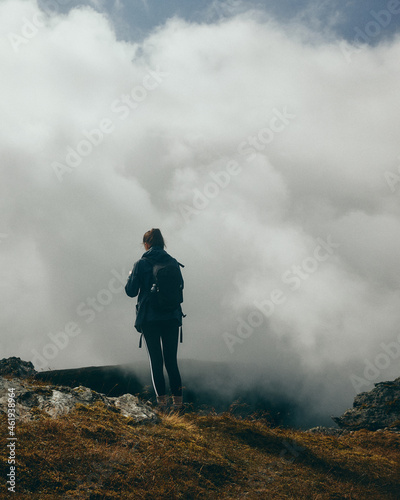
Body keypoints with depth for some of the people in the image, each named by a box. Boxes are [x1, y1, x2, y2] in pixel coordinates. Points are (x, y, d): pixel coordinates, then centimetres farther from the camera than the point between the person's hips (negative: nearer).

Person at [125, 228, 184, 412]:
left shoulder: (141, 264, -6)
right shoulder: (173, 263, 2)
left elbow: (131, 291, -3)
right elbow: (180, 287, 12)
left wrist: (131, 276, 16)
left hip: (149, 318, -2)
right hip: (172, 317, 2)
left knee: (156, 360, 3)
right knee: (171, 360, 8)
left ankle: (161, 400, -2)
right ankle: (178, 400, 4)